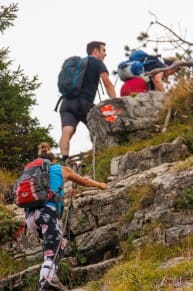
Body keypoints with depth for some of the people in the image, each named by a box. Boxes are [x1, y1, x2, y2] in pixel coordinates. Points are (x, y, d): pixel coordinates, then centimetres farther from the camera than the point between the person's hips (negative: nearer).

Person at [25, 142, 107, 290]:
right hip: (48, 212, -6)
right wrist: (100, 185, 51)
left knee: (60, 243, 23)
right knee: (52, 253, -10)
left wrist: (66, 193, 60)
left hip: (31, 215, 6)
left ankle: (51, 277, 9)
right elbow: (84, 181, 33)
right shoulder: (61, 169, 18)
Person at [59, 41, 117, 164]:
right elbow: (108, 84, -1)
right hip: (83, 103, -4)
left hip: (67, 103, 4)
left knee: (67, 131, -18)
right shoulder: (97, 62, 10)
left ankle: (64, 159, -38)